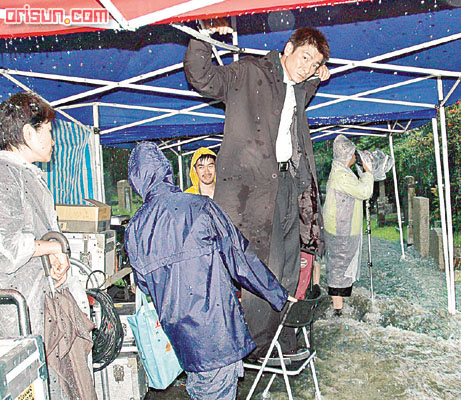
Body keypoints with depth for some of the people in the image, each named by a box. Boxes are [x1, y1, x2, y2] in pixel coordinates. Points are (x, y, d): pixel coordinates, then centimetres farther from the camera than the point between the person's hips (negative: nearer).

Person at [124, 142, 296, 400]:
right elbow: (238, 255, -7)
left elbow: (144, 284, 9)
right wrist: (278, 295, 3)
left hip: (176, 327, 4)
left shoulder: (135, 228, 0)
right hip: (216, 320, -4)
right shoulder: (200, 206, -11)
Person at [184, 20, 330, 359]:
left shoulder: (299, 89, 22)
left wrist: (317, 80, 31)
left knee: (288, 270, 10)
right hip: (255, 180, -8)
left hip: (290, 181, 8)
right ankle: (259, 346, 9)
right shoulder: (249, 72, 0)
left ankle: (283, 341, 24)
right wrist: (204, 38, -21)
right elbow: (202, 78, -7)